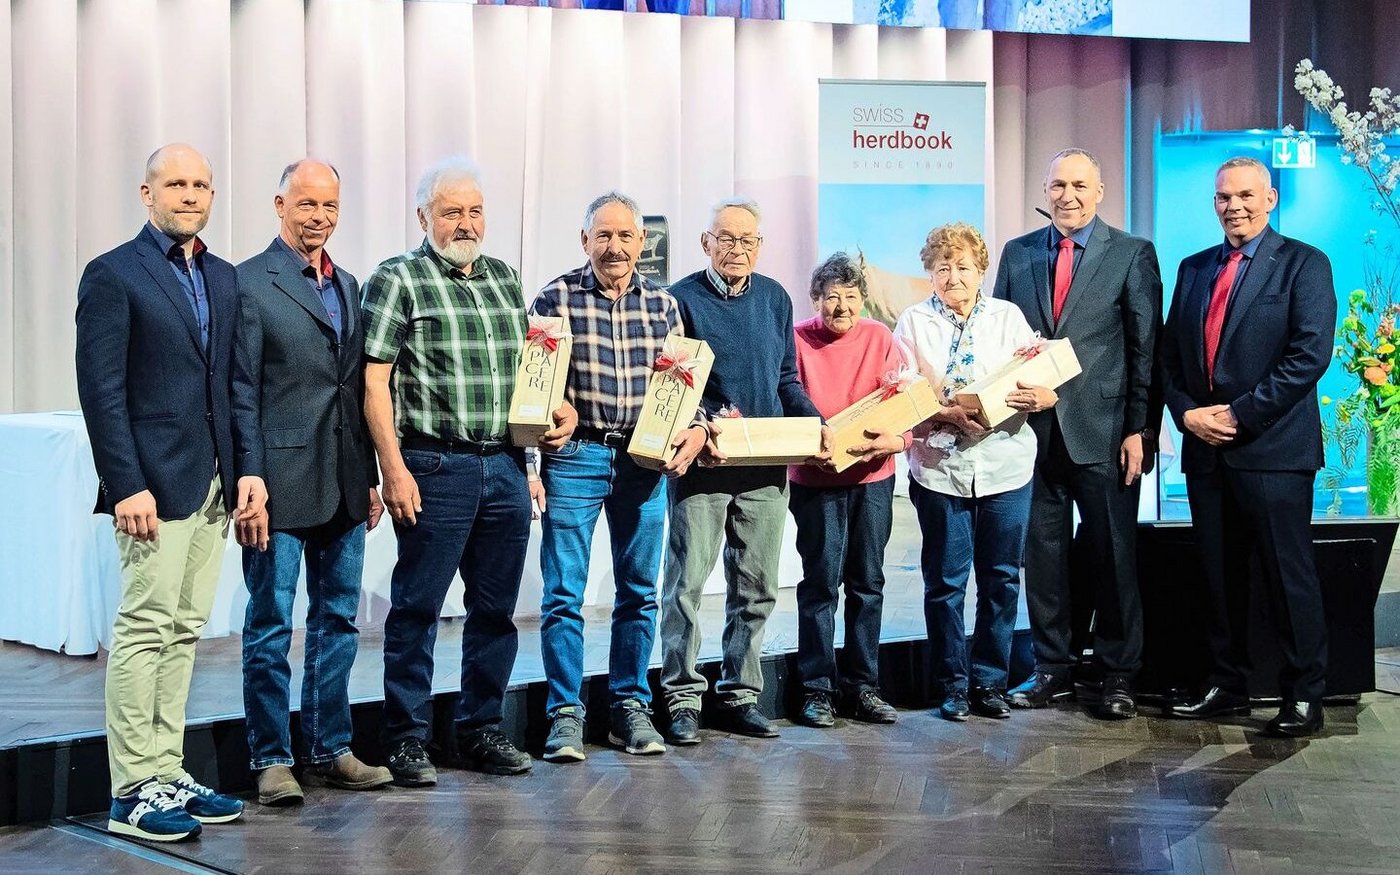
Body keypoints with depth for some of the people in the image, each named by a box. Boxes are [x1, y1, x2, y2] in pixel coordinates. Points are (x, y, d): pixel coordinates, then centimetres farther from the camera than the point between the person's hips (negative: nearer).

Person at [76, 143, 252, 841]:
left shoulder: (224, 279, 15)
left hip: (214, 483, 7)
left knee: (184, 631, 10)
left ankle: (167, 775, 16)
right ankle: (132, 792, 1)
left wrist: (247, 469, 5)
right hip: (155, 484, -7)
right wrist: (127, 486, -16)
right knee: (145, 629, -5)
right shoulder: (113, 275, -4)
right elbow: (101, 390, -10)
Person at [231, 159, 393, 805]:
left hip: (344, 485, 7)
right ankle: (271, 759, 10)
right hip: (281, 480, -7)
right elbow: (241, 392, -9)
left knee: (338, 620, 12)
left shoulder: (347, 286, 15)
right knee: (270, 624, 2)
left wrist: (370, 478, 13)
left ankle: (329, 750, 22)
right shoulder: (249, 283, -5)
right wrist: (250, 480, -14)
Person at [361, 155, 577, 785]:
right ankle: (406, 739, 9)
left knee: (496, 608, 11)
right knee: (417, 607, 0)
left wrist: (557, 409, 9)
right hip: (435, 467, -6)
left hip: (507, 467, 6)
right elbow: (375, 382, -9)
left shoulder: (504, 279, 16)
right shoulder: (397, 280, -3)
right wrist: (394, 469, -15)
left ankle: (482, 729, 22)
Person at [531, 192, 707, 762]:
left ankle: (631, 706, 21)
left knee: (639, 591, 9)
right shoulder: (555, 299, -2)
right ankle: (565, 714, 7)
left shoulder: (663, 304, 9)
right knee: (563, 592, -2)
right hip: (574, 457, -3)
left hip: (646, 460, 3)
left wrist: (695, 429, -3)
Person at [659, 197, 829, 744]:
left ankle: (740, 695, 18)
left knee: (757, 587, 9)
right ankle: (683, 698, 4)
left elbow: (786, 380, 16)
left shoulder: (775, 299, 11)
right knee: (687, 581, -4)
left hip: (766, 467, 5)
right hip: (702, 463, -5)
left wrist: (816, 424, 0)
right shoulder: (681, 300, -4)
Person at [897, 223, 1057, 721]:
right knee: (945, 581, 2)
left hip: (1006, 464, 2)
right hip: (940, 467, -1)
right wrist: (945, 413, -20)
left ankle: (989, 681, 17)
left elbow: (1048, 387, 5)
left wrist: (1040, 397, -18)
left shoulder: (1008, 317, 9)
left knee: (1001, 578, 6)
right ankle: (953, 684, 13)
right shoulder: (914, 323, 5)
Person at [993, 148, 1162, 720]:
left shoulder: (1132, 255, 1)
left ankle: (1118, 675, 13)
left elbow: (1146, 348, -2)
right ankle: (1052, 668, 19)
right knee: (1042, 552, 8)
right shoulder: (1017, 254, 11)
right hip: (1033, 429, 3)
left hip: (1104, 431, -3)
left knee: (1113, 554, 4)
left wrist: (1140, 430, -8)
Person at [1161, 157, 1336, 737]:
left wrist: (1239, 415, -14)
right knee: (1219, 574, 10)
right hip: (1206, 449, 5)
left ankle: (1303, 697, 8)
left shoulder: (1304, 264, -2)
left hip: (1273, 448, -5)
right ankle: (1227, 686, 20)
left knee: (1289, 575, -1)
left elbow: (1310, 354, -12)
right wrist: (1187, 412, -3)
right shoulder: (1194, 269, 15)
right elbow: (1170, 353, 15)